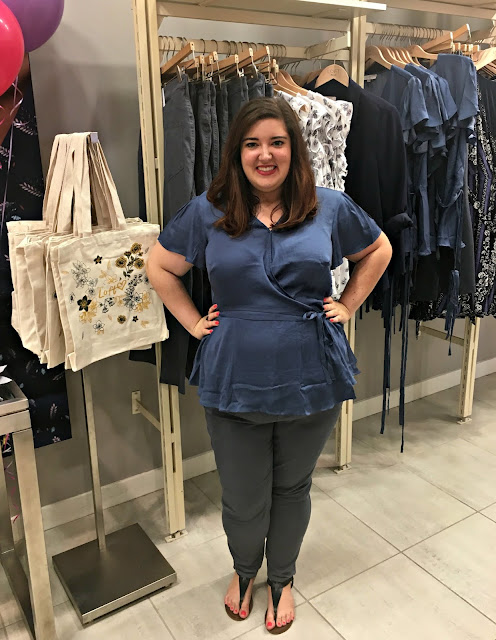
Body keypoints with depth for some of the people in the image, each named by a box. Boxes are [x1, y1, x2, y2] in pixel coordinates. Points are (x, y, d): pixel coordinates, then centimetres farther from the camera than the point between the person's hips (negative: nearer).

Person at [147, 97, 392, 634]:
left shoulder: (330, 208, -1)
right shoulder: (207, 212, -3)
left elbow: (377, 251, 15)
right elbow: (160, 266, 9)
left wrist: (348, 306, 6)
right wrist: (192, 321, 2)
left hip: (311, 382, 1)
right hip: (233, 383, 0)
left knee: (292, 488, 19)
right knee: (243, 500, 13)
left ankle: (282, 579, 47)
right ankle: (244, 569, 48)